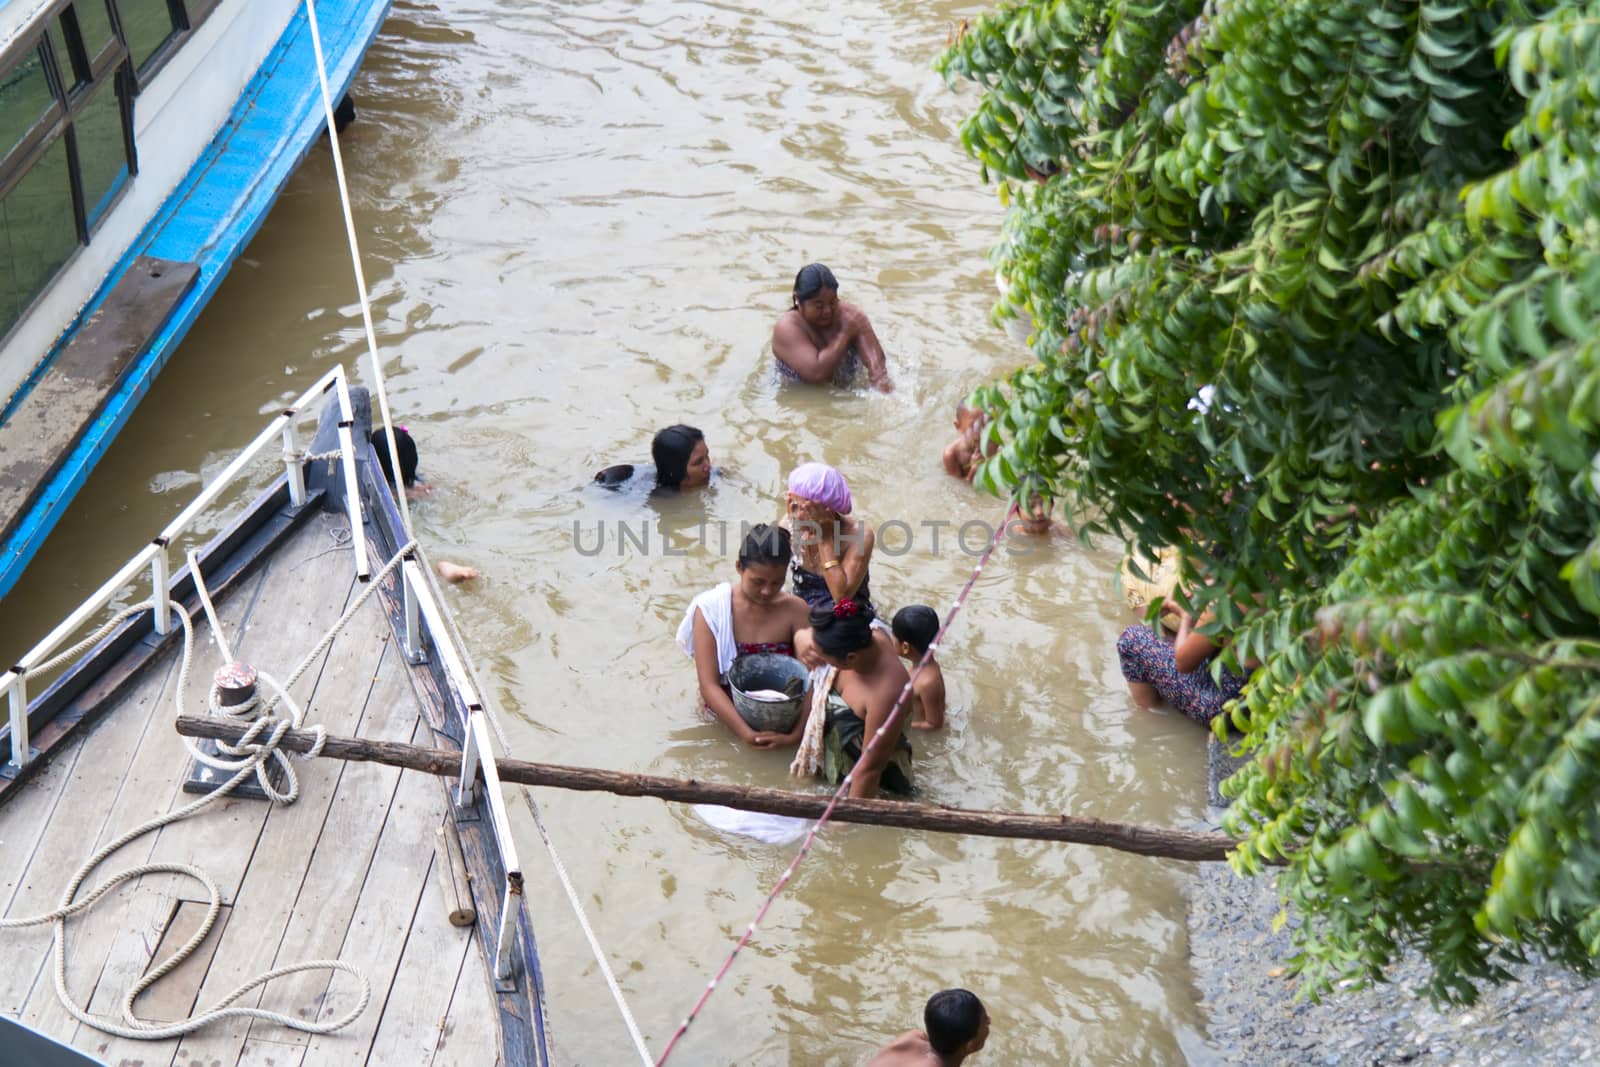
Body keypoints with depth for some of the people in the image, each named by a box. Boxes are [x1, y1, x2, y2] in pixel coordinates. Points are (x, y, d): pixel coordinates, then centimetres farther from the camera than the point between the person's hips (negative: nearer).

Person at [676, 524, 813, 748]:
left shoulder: (795, 610, -8)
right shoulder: (710, 608, -12)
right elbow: (709, 686, -16)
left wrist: (796, 735, -29)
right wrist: (746, 734, -28)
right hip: (730, 709, -3)